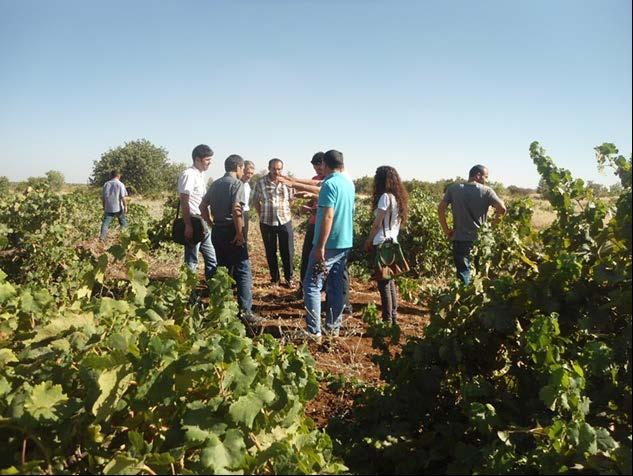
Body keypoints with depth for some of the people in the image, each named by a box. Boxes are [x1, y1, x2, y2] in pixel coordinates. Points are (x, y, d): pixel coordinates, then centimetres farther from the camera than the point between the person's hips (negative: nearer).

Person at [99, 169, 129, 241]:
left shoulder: (106, 184, 7)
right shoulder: (120, 184, -6)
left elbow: (102, 197, 11)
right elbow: (123, 197, -12)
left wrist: (104, 207, 21)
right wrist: (125, 206, -5)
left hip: (108, 208, 3)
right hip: (118, 208, -2)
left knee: (106, 222, 1)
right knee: (123, 222, 14)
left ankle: (102, 236, -11)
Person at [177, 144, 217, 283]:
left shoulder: (200, 175, 13)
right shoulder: (189, 174, -14)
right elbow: (184, 202, -19)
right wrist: (188, 226, -22)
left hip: (204, 225, 9)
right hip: (194, 224, -9)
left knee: (212, 259, 14)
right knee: (191, 262, 2)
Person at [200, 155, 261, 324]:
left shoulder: (215, 184, 13)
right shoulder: (237, 184, -10)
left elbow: (203, 206, 15)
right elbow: (236, 210, -22)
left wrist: (212, 224, 17)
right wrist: (240, 234, -17)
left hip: (217, 232, 8)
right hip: (231, 232, -8)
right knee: (243, 271, -4)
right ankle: (245, 311, -7)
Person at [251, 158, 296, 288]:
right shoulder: (261, 182, -6)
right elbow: (255, 201, 5)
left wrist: (284, 213, 6)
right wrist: (262, 215, 4)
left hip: (285, 221, 0)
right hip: (267, 222, 0)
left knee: (288, 252, 5)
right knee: (270, 253, 10)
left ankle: (289, 278, 22)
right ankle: (274, 278, 25)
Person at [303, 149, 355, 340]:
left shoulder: (329, 184, -14)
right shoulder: (349, 184, 10)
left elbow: (328, 216, -21)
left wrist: (321, 246, -20)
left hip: (328, 244, -8)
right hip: (345, 243, 8)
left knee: (312, 285, -2)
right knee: (336, 286, 13)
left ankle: (314, 330, -3)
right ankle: (334, 327, 20)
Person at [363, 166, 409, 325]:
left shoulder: (385, 196, -13)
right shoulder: (398, 197, 12)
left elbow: (377, 223, -13)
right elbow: (398, 222, 14)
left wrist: (368, 241, -1)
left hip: (382, 243, -9)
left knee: (383, 283, -4)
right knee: (390, 281, 15)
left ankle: (387, 320, -1)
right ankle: (394, 316, 21)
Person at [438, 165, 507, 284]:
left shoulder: (453, 189, 2)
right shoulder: (486, 191, -4)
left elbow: (440, 209, -4)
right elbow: (502, 209, -14)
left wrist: (447, 231, 2)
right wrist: (496, 217, 6)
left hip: (460, 239, 1)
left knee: (463, 274, 5)